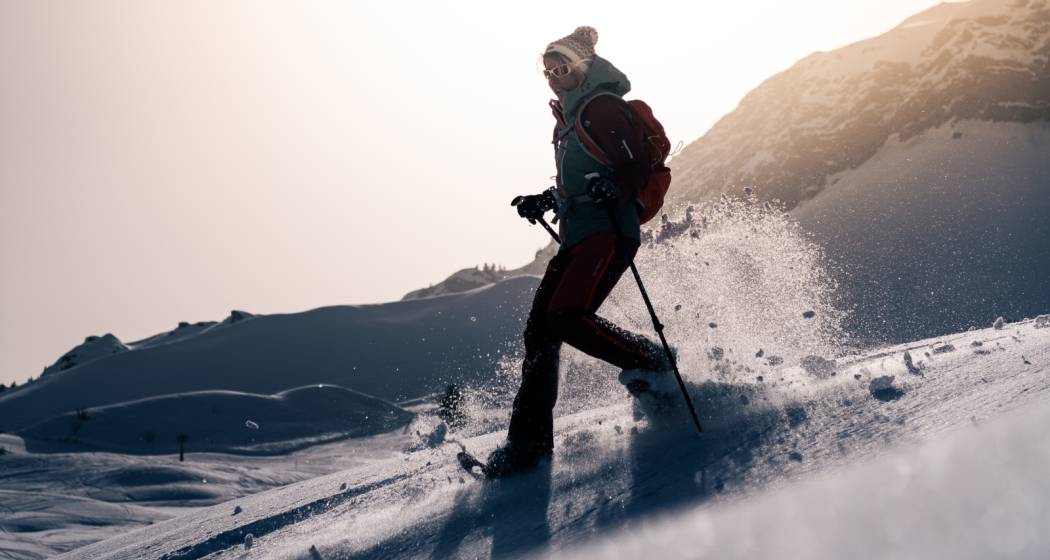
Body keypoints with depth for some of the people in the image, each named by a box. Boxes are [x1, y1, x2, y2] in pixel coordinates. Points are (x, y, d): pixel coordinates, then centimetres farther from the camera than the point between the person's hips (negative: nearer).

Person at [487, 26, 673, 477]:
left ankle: (653, 363, -6)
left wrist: (613, 191, -31)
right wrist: (545, 201, 20)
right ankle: (529, 440, 1)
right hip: (577, 237, 9)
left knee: (567, 317, -26)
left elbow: (636, 170, -12)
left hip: (607, 231, -9)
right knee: (539, 330, 0)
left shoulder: (600, 107, -3)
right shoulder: (568, 120, 25)